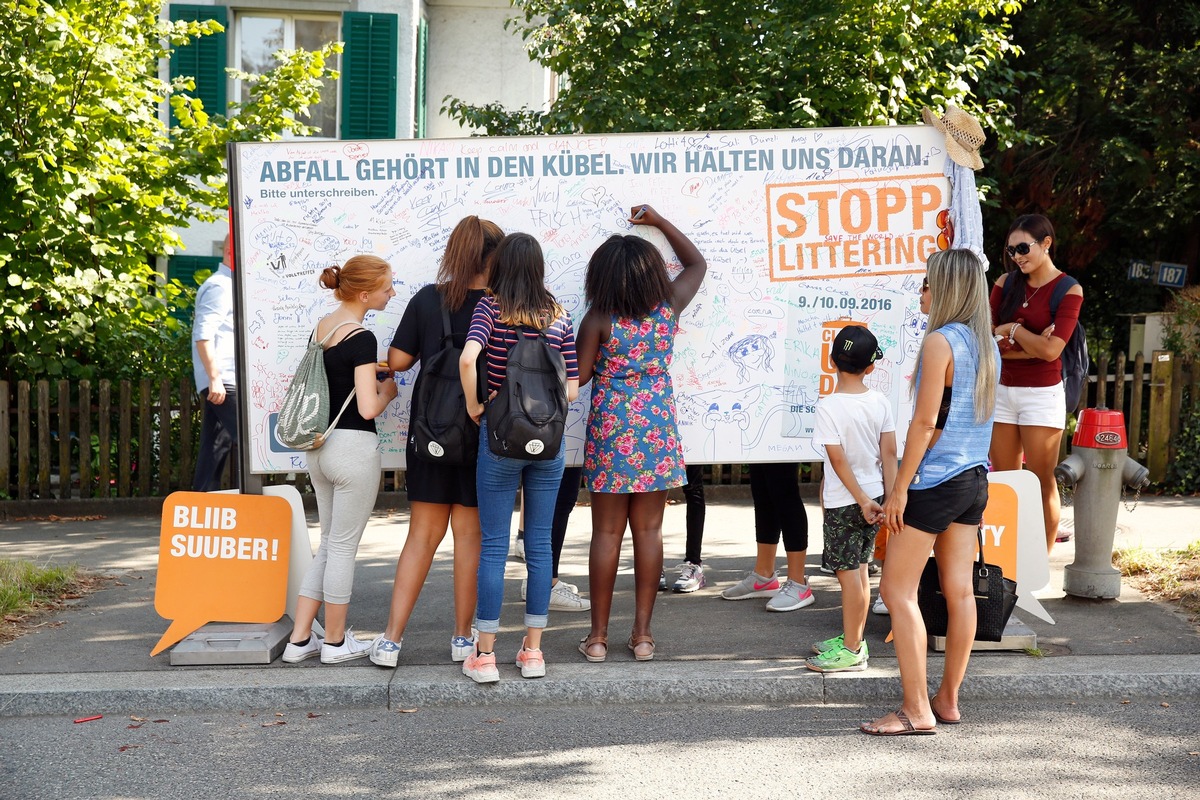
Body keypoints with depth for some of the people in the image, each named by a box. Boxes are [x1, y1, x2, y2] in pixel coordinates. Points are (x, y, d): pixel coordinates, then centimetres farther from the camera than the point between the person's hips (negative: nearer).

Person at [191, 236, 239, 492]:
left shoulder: (230, 285, 21)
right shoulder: (219, 286, -10)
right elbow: (203, 335, -18)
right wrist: (214, 377, -23)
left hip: (221, 383, 10)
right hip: (224, 382, -10)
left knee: (217, 446, 9)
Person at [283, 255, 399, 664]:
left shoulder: (321, 327, 8)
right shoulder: (362, 338, -17)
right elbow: (367, 408, -20)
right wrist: (387, 390, -1)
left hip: (320, 445, 8)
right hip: (354, 448, -8)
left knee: (328, 543, 17)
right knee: (344, 548, 5)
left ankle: (299, 639, 18)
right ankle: (335, 642, 17)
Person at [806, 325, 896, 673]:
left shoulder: (828, 406, -17)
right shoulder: (880, 402, -1)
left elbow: (838, 459, -17)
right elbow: (889, 453, 0)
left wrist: (862, 500, -12)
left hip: (844, 501, -6)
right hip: (874, 495, 6)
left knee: (848, 572, 0)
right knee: (859, 569, 16)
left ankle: (851, 651, 6)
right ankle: (854, 638, 28)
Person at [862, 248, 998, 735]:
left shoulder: (940, 341, -15)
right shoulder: (987, 345, 10)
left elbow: (925, 422, -18)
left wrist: (899, 488, -15)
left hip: (935, 481, -9)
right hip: (974, 478, 9)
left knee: (896, 589, -3)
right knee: (959, 590, 11)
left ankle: (916, 710, -4)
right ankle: (948, 699, 19)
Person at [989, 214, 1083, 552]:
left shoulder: (1068, 290, -4)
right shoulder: (1006, 283, 7)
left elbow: (1051, 350, -15)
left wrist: (1012, 329, -4)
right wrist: (1030, 346, -14)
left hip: (1042, 395, -4)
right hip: (1002, 391, 4)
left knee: (1042, 483, 1)